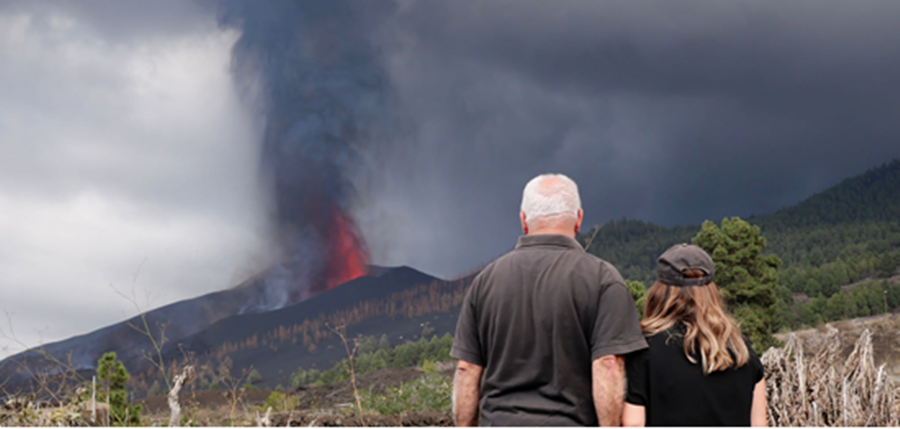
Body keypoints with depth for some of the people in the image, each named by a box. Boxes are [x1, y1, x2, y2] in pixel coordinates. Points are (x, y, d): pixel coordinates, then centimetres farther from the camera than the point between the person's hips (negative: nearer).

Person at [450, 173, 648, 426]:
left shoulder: (487, 278, 8)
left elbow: (467, 370, 7)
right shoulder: (601, 278, -2)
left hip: (499, 424, 3)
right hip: (567, 424, -3)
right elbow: (608, 367, -11)